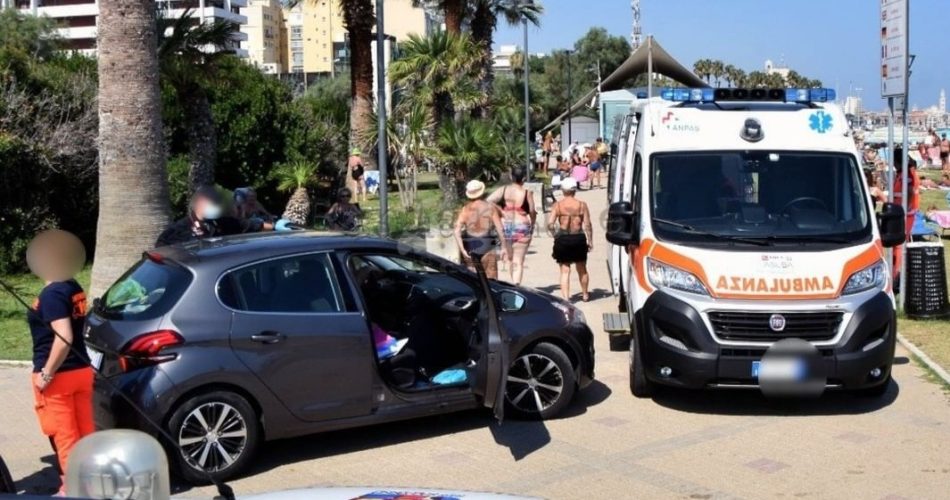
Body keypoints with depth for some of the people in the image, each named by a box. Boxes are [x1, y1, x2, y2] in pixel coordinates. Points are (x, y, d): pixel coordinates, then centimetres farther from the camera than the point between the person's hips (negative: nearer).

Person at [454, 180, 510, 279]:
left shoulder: (465, 209, 1)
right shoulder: (490, 208, -2)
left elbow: (457, 231, -9)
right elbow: (500, 229, -7)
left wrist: (462, 250, -11)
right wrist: (506, 247, -2)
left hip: (469, 246, 2)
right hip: (487, 247, -2)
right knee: (490, 279, 2)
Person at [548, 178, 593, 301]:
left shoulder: (557, 205, -4)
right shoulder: (582, 205, -3)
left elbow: (550, 224, -10)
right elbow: (588, 225, -5)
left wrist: (555, 235, 6)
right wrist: (590, 241, 4)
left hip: (563, 240, -1)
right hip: (579, 239, 1)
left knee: (565, 270, 4)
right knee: (582, 269, 19)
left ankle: (565, 297, -6)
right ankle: (585, 294, 35)